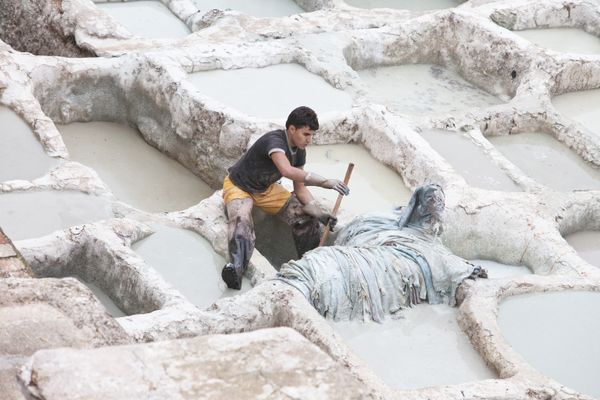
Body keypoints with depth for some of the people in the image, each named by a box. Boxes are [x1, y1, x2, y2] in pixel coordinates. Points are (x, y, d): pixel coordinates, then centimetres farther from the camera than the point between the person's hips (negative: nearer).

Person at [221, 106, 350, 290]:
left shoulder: (299, 151, -5)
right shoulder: (275, 141, -32)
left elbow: (300, 188, -2)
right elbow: (287, 171, -50)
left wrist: (320, 214, -18)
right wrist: (325, 182, -51)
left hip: (266, 189, 8)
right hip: (239, 186, -8)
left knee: (306, 218, -4)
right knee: (241, 219, -38)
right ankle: (236, 268, -60)